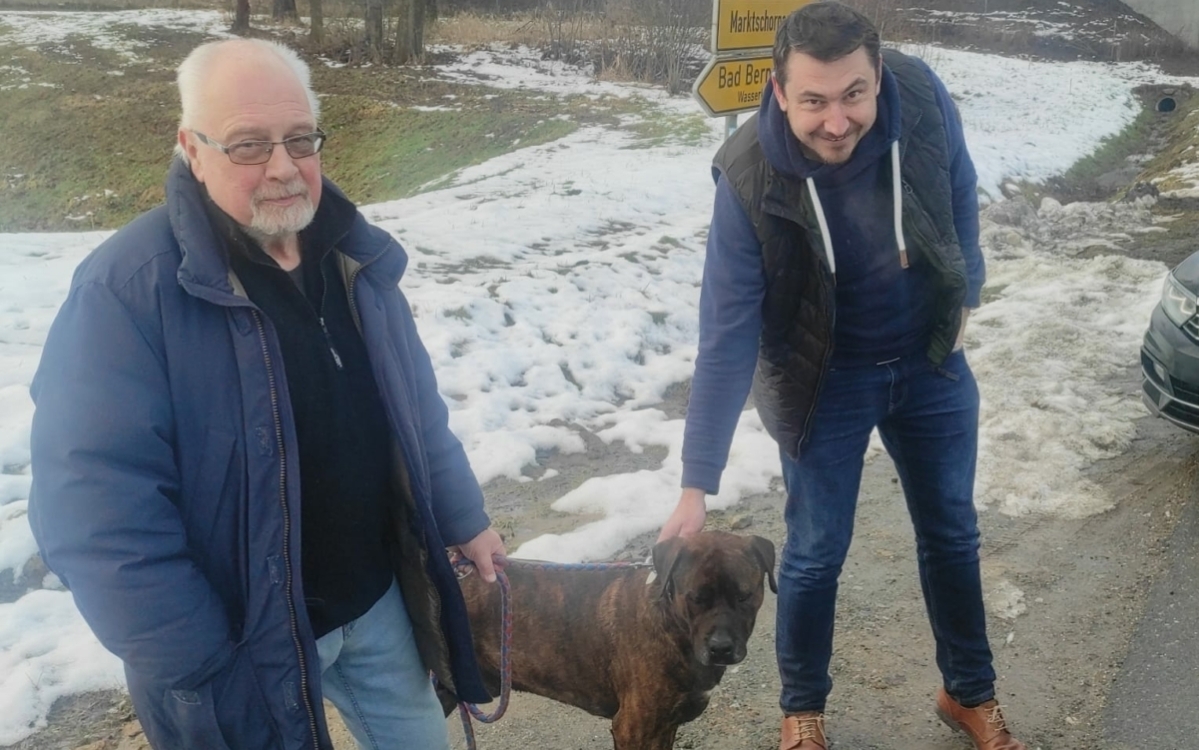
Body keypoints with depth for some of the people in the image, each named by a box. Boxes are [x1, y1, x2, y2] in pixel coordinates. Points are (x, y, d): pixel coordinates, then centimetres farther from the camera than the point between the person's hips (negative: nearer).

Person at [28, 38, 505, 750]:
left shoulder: (355, 256, -1)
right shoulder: (127, 289, -21)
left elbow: (417, 410, 10)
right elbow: (99, 508, -23)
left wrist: (465, 521, 13)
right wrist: (198, 670, -22)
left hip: (380, 599, 6)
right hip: (241, 636, -5)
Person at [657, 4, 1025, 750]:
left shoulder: (923, 98, -23)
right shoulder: (750, 179, -29)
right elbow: (727, 335, -27)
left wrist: (964, 297, 8)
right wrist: (697, 484, -26)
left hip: (931, 357, 3)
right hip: (825, 377, -3)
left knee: (952, 532, 17)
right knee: (816, 553, 6)